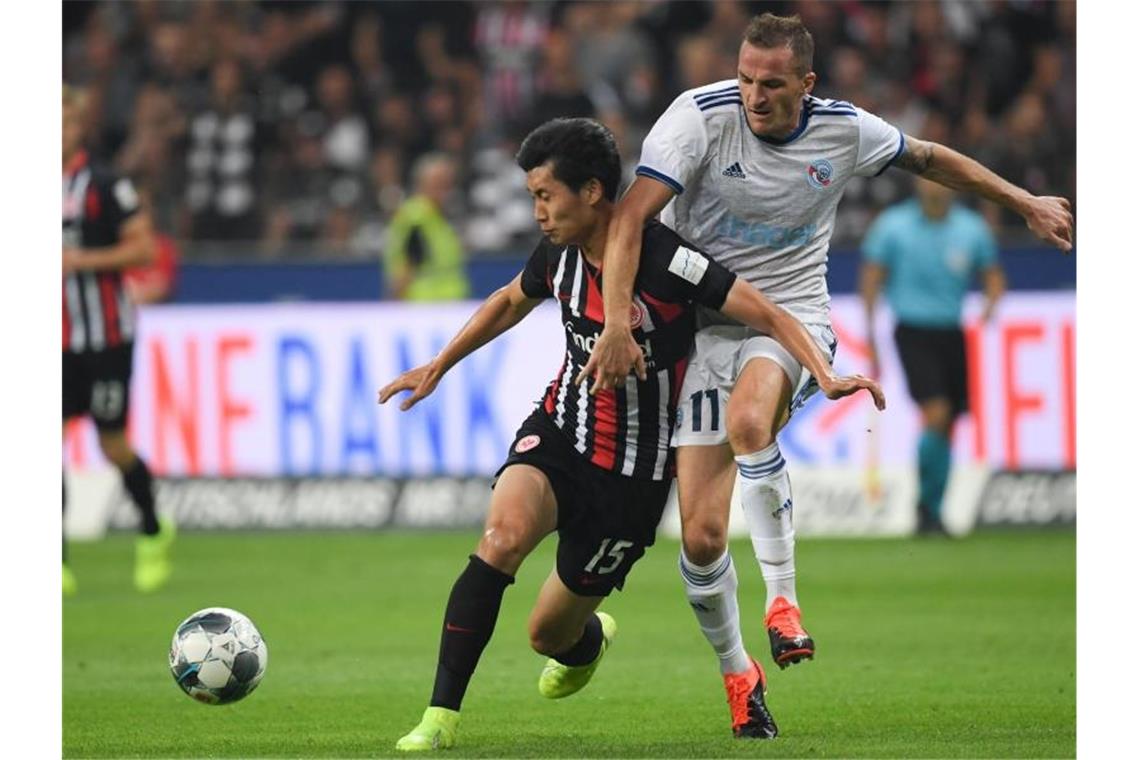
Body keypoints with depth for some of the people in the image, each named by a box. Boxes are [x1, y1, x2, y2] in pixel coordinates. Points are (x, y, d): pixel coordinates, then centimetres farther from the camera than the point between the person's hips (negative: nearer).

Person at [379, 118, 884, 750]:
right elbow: (510, 302, 20)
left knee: (550, 633, 4)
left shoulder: (664, 259, -21)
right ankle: (441, 716, -25)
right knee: (504, 534, -29)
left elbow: (766, 315, -18)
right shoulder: (559, 254, -3)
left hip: (633, 473, -3)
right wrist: (437, 368, 24)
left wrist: (827, 378, -33)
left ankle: (586, 640, 46)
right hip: (558, 435, 4)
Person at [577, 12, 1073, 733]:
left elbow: (928, 158, 16)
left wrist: (1025, 202, 21)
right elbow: (631, 216, -22)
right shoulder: (702, 116, -15)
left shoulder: (845, 130, -5)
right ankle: (736, 673, 16)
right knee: (701, 536, -8)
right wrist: (617, 324, -34)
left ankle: (783, 595, -20)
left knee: (748, 420, -37)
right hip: (704, 325, 0)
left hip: (794, 316, 0)